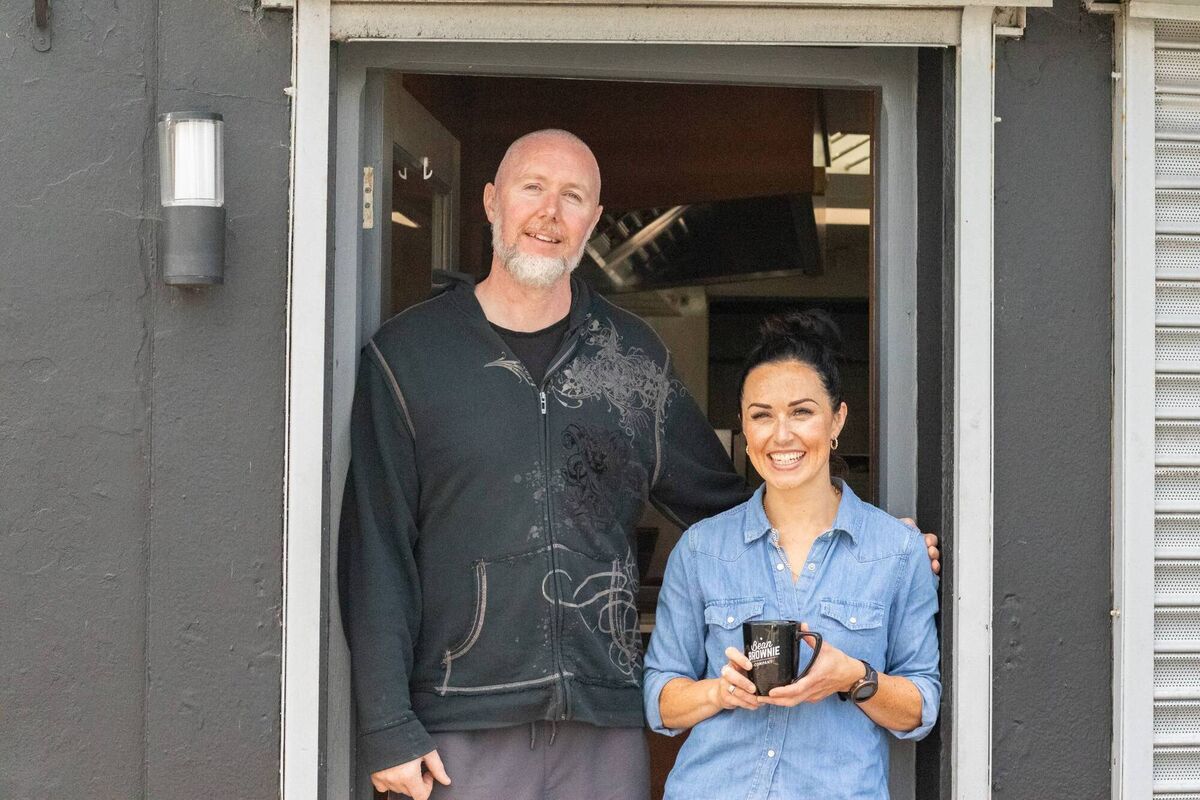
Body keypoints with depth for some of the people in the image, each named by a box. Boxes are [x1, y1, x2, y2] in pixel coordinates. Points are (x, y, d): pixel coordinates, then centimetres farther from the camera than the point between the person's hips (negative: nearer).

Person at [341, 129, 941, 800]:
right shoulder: (407, 353, 3)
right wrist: (387, 726, -5)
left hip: (606, 723, 2)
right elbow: (376, 549, 0)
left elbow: (719, 504, 18)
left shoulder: (635, 355, 11)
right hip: (461, 730, -2)